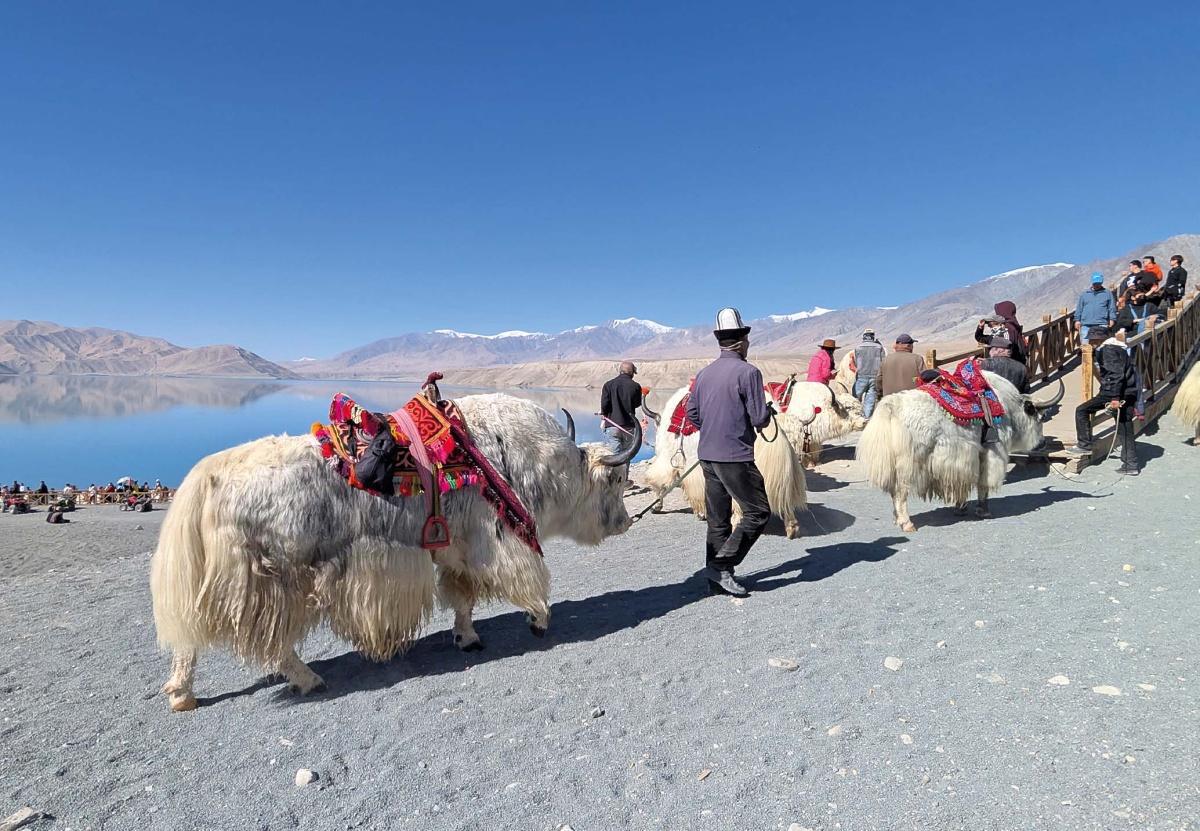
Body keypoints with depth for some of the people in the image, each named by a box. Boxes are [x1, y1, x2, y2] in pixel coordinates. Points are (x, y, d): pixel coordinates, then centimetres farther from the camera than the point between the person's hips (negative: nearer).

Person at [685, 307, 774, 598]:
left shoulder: (704, 373, 7)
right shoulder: (748, 372, -12)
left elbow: (692, 412, 12)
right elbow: (760, 419, -13)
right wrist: (768, 410, 9)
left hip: (707, 455, 7)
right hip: (736, 457, -7)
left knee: (717, 519, 13)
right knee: (758, 512, 5)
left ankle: (717, 580, 19)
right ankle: (722, 565, -3)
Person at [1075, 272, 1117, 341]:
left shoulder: (1107, 294, 11)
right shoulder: (1084, 294, 15)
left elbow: (1112, 308, 8)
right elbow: (1079, 308, 14)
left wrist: (1112, 319, -2)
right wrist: (1077, 320, 6)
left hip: (1102, 324, -1)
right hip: (1086, 325, 1)